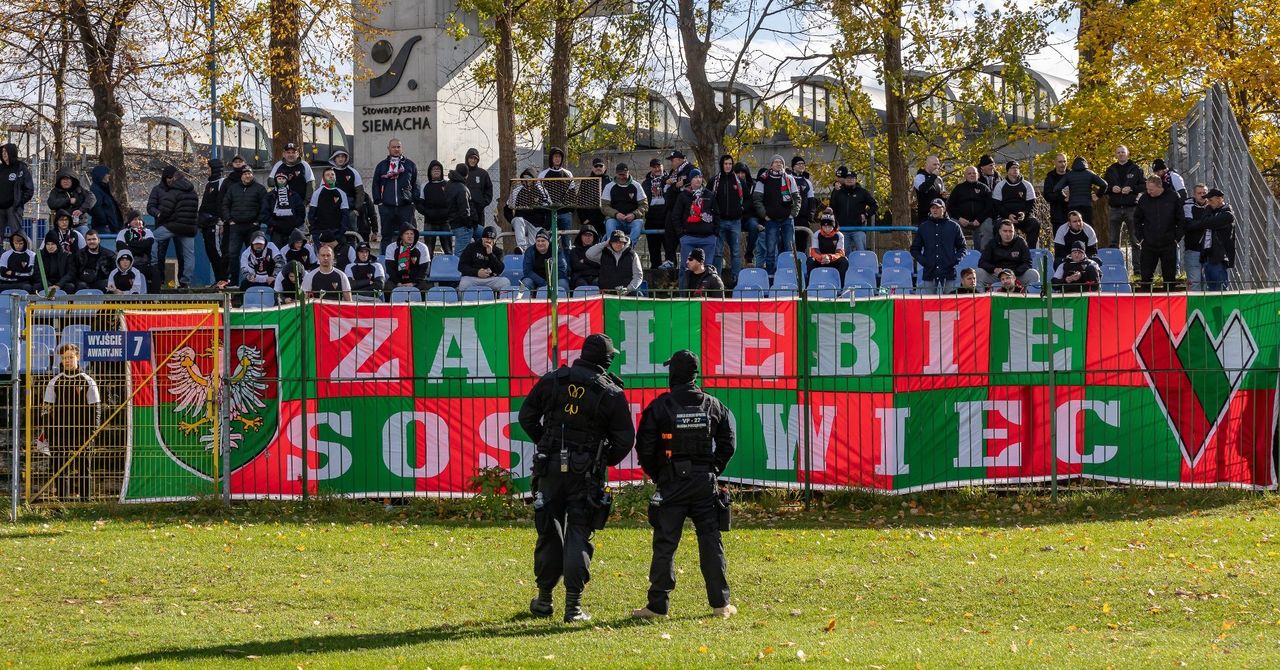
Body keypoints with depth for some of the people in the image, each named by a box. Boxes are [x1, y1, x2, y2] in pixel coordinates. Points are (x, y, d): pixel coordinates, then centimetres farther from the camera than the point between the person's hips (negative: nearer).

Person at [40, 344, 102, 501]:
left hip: (81, 434, -1)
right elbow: (46, 408, 10)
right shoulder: (54, 383, 9)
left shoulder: (88, 382, 5)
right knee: (59, 468, 0)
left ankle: (84, 498, 3)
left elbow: (96, 408, 6)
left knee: (82, 468, -1)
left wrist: (92, 430, -3)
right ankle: (63, 499, 5)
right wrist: (48, 431, 1)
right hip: (59, 433, 1)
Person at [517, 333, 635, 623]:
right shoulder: (611, 393, -3)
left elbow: (527, 416, 8)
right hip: (586, 470, -2)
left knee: (549, 531, 12)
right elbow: (625, 439, -2)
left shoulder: (552, 380, 3)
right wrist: (605, 462, 16)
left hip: (550, 466, 2)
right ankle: (573, 605, -4)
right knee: (578, 534, 1)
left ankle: (544, 599, 19)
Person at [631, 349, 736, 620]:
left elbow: (644, 448, -4)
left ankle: (658, 605, -1)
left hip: (671, 484, -2)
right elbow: (728, 444, 7)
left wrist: (656, 475, 10)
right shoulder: (713, 406, 4)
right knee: (711, 542, 7)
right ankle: (721, 603, 8)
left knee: (665, 544, 0)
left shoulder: (659, 407, -5)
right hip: (706, 484, 2)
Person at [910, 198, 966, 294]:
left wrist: (956, 260, -3)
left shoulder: (954, 227, 8)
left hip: (949, 274, -1)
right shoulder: (923, 227, 11)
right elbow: (914, 249, 16)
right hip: (929, 275, 1)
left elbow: (962, 247, 14)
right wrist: (922, 260, -1)